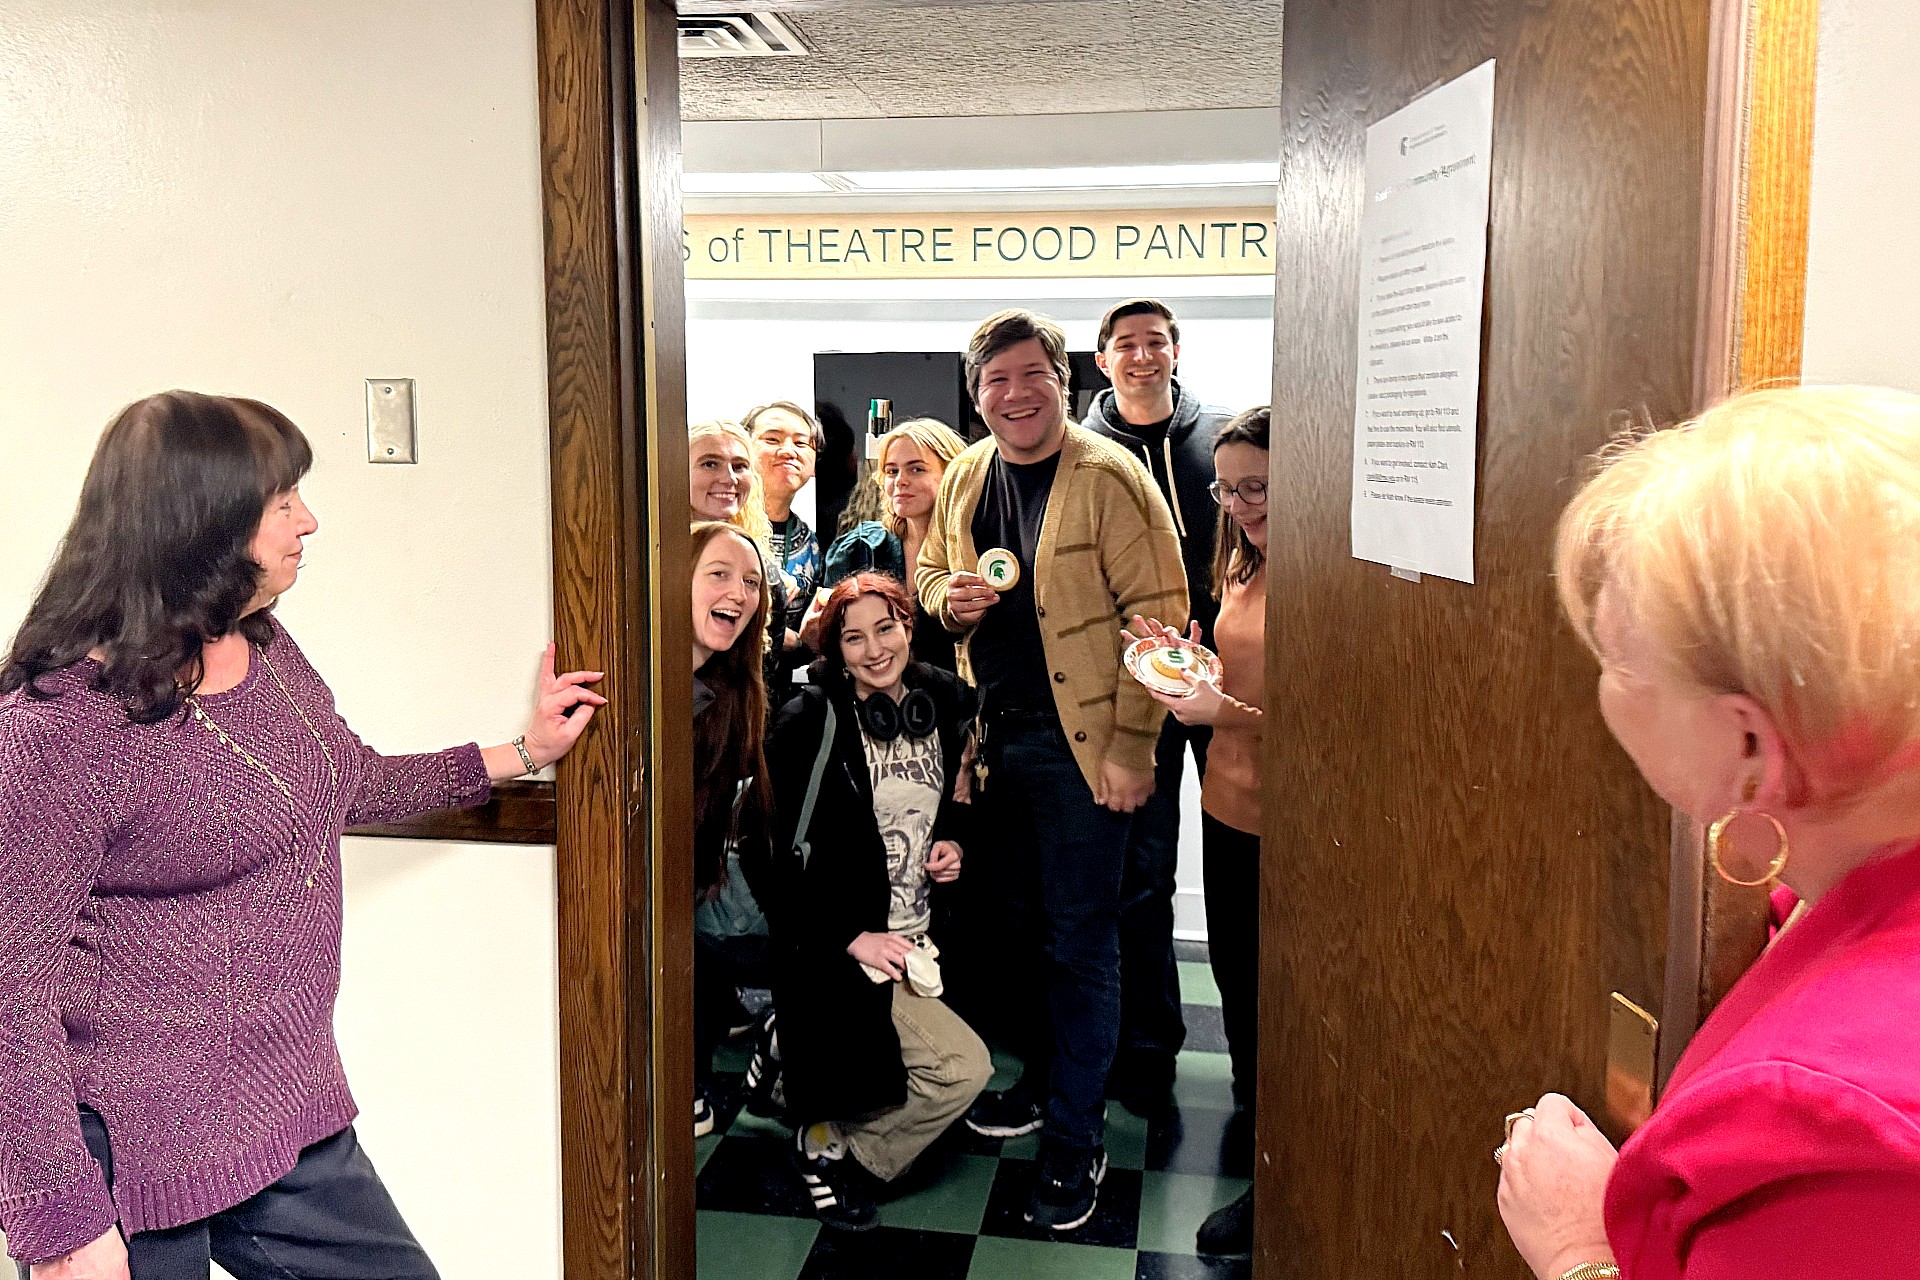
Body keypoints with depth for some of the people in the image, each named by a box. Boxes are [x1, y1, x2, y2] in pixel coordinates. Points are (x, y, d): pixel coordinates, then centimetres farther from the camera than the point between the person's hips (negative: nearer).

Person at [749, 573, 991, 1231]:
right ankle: (829, 1146, 6)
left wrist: (954, 843, 1)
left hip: (918, 939, 7)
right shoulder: (808, 723, -14)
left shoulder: (942, 703, 3)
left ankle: (788, 1068, 23)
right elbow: (773, 856, -14)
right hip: (837, 948, -7)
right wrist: (849, 937, -18)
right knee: (964, 1068, -17)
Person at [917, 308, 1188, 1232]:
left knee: (1081, 939, 2)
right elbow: (929, 571, 21)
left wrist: (1131, 747, -18)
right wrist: (948, 595, -4)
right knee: (1021, 920, 19)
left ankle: (1075, 1140, 14)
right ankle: (1039, 1077, 38)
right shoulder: (965, 477, 7)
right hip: (994, 737, 6)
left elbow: (1159, 615, -15)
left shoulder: (1110, 478, -13)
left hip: (1080, 740, -6)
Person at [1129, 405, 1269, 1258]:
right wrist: (1190, 658, 2)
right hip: (1227, 805, 8)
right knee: (1233, 976, 22)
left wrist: (1227, 713, -25)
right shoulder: (1243, 566, 9)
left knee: (1269, 994, 6)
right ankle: (1248, 1116, 46)